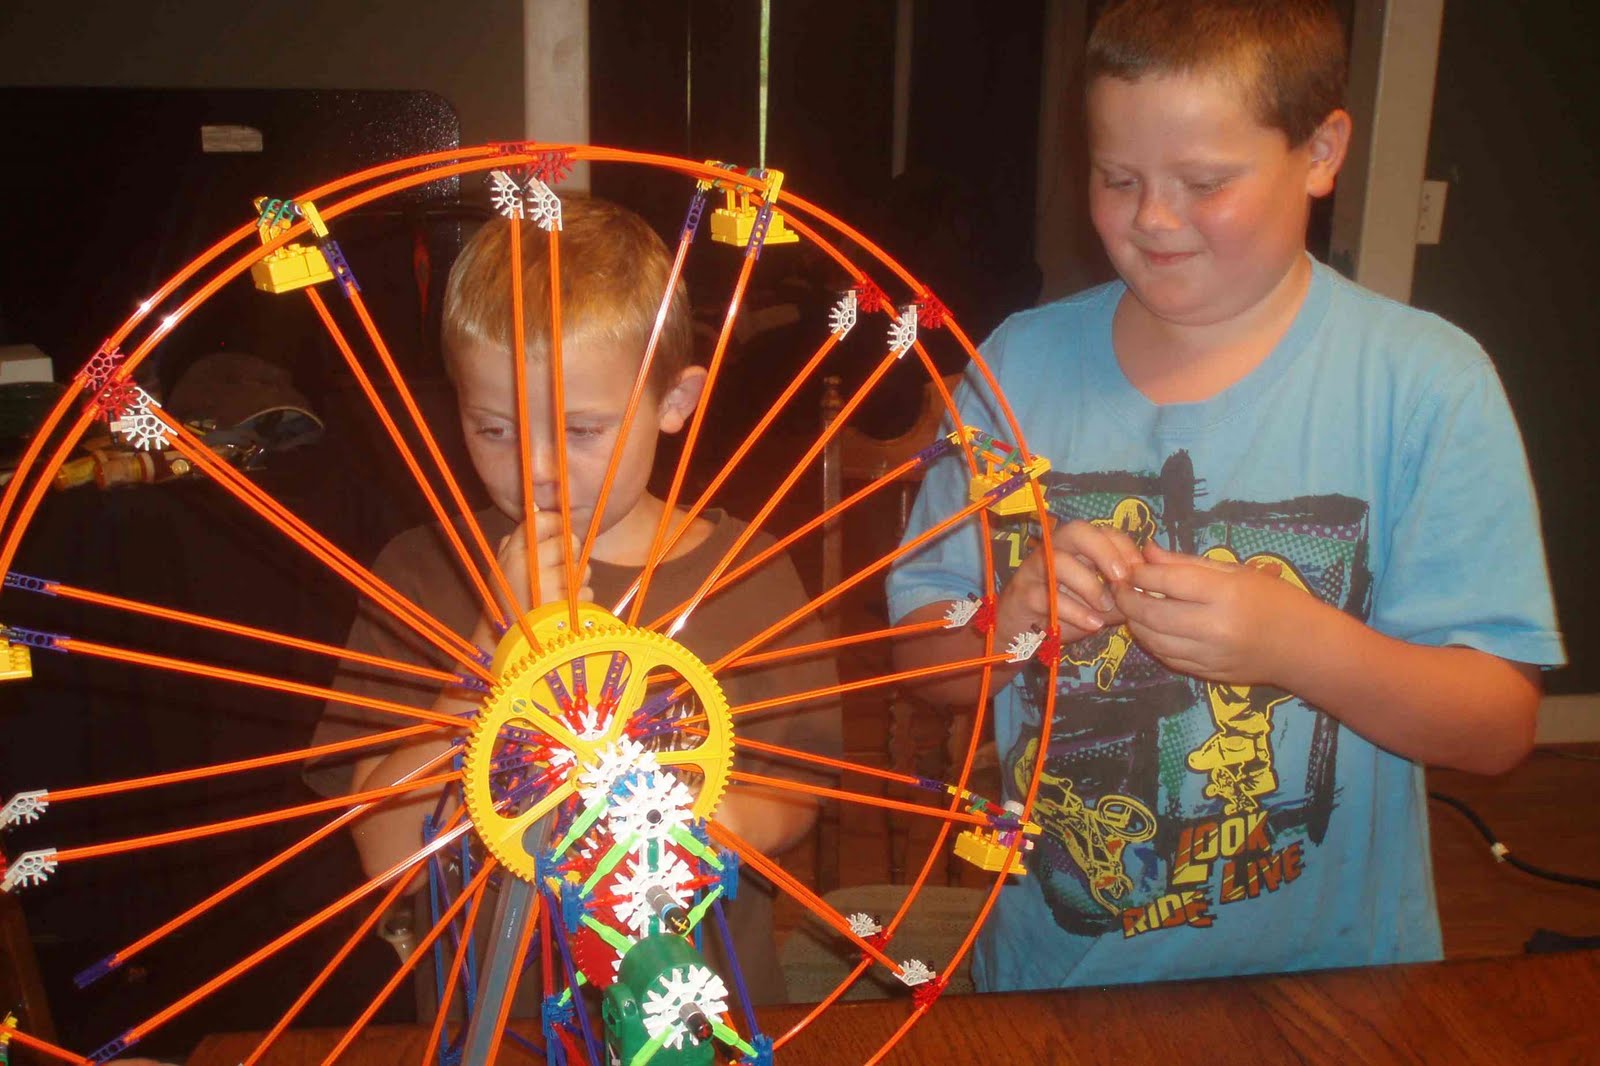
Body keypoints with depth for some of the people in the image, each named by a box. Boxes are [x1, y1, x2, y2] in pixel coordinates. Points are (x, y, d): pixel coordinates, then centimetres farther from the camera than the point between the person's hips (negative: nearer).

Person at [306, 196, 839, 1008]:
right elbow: (389, 855, -10)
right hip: (490, 1001, -1)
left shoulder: (745, 569, -2)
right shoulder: (423, 573, -4)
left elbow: (794, 793, 9)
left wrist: (735, 821, -12)